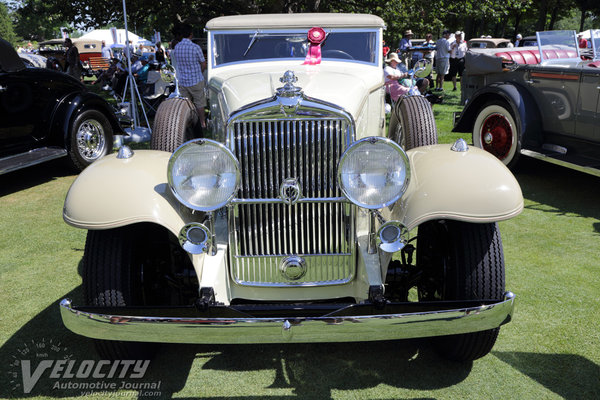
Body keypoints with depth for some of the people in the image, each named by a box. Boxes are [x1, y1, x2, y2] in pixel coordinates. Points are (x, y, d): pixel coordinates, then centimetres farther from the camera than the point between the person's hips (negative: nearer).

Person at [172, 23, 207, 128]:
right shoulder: (195, 47, -16)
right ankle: (202, 123, 20)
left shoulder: (176, 47, -2)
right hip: (196, 80, -4)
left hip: (182, 81, 4)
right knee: (199, 103, 10)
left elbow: (176, 63, 10)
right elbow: (203, 65, -7)